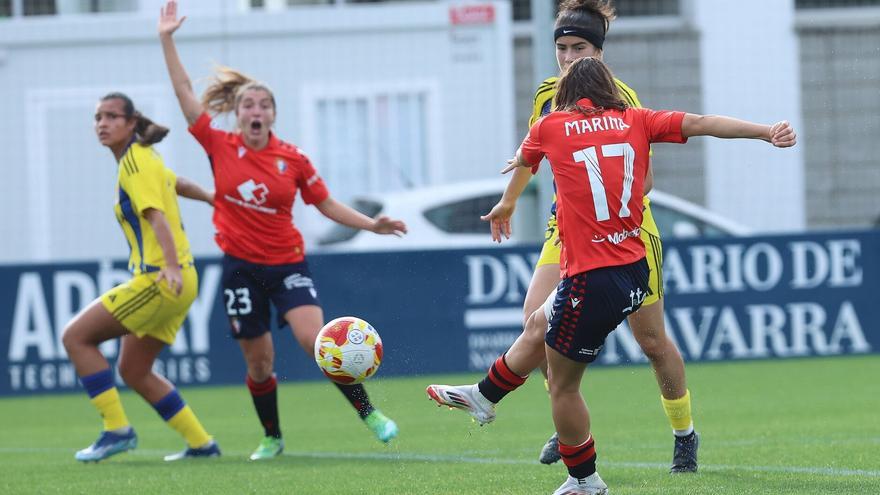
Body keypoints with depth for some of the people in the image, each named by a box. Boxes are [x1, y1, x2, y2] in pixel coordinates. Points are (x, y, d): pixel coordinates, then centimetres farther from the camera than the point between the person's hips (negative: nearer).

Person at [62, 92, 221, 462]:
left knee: (76, 336, -8)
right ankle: (201, 444, 16)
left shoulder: (135, 161, -11)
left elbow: (156, 215, -23)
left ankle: (117, 429, -11)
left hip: (158, 280, -10)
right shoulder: (143, 158, 16)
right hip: (173, 283, 10)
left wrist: (171, 266, -35)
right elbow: (178, 184, 34)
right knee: (133, 371, 15)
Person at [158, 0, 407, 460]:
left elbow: (327, 205, 7)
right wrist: (166, 40, -5)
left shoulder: (293, 160, -3)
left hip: (287, 263, -1)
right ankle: (272, 437, 25)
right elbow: (185, 92, -2)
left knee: (315, 339, -19)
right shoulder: (220, 147, -3)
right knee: (258, 362, 6)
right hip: (241, 265, 1)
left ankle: (369, 413, -10)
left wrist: (371, 224, -3)